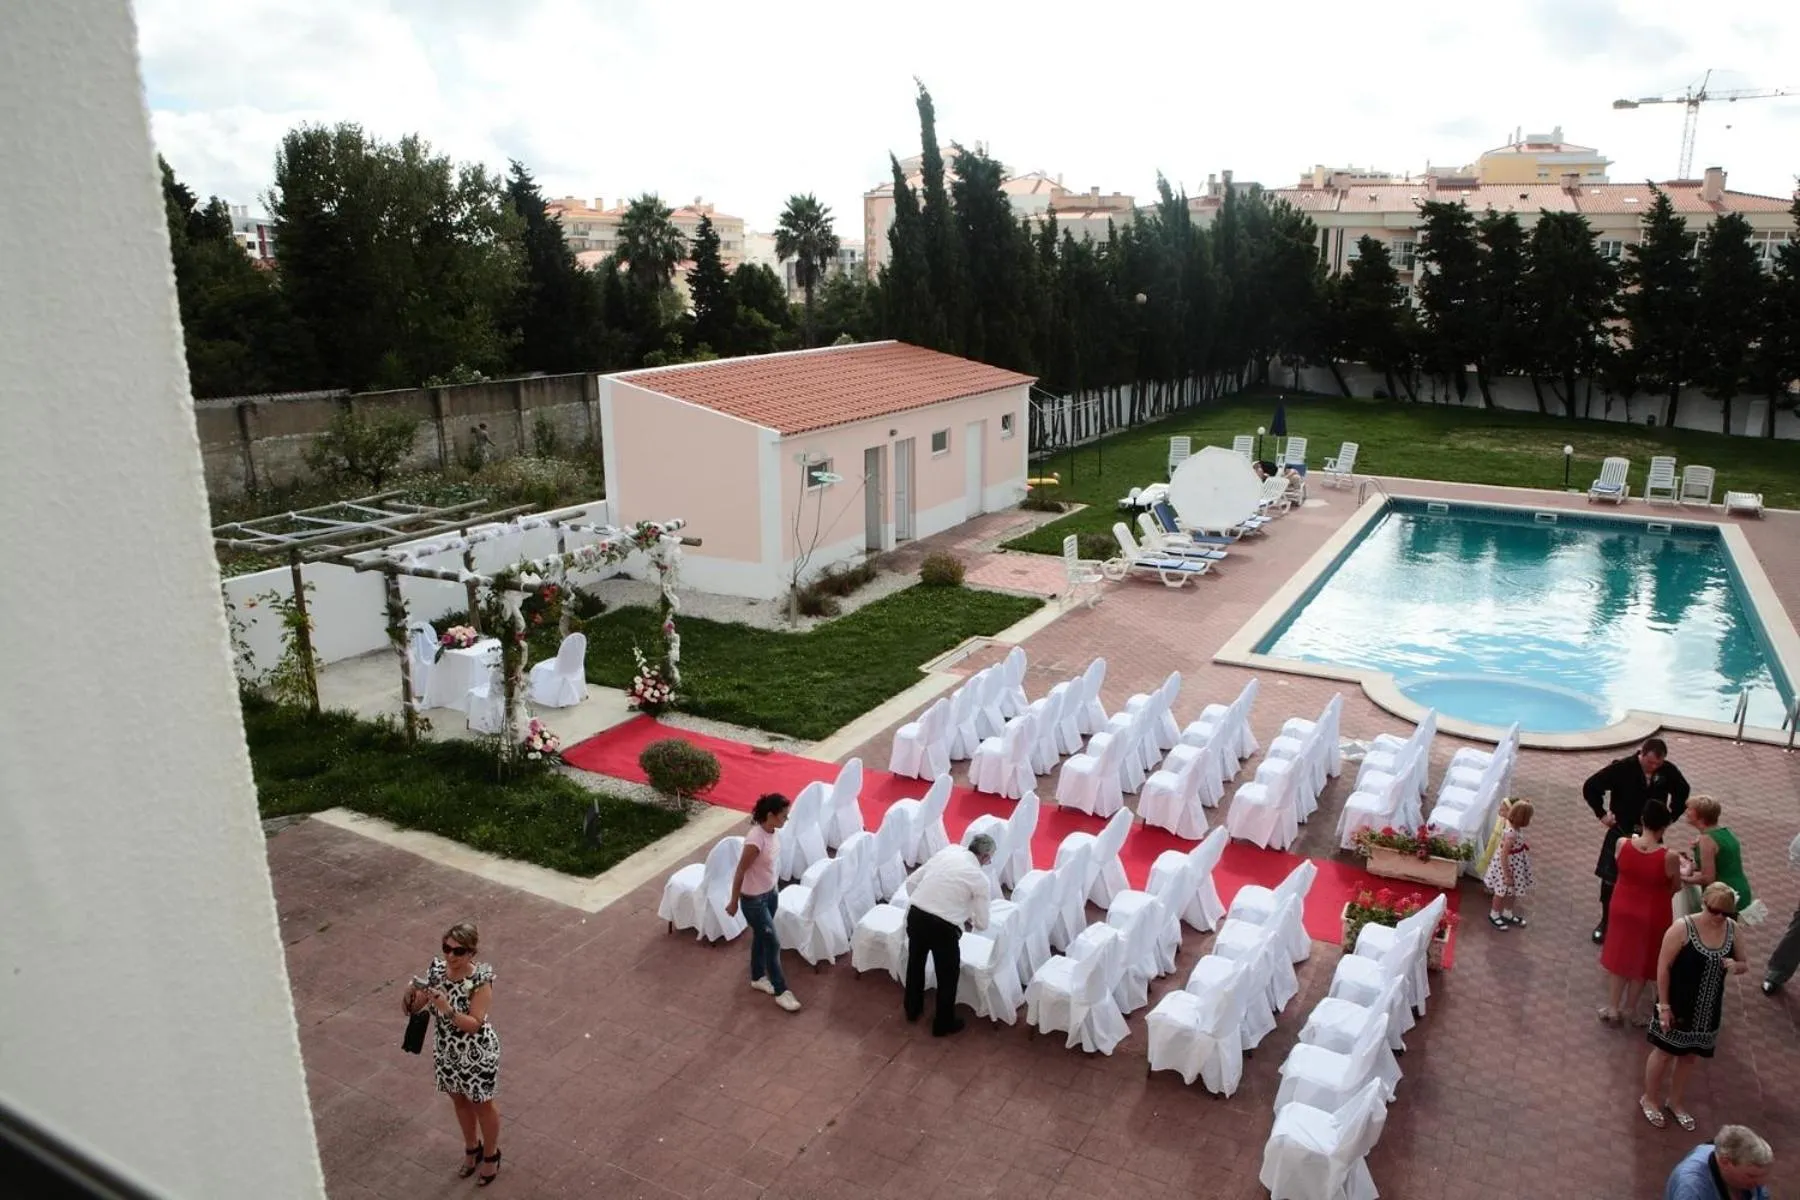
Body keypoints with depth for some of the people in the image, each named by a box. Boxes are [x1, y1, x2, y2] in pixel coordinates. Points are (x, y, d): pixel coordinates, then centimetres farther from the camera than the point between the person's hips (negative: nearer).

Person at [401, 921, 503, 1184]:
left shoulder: (481, 980, -27)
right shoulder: (436, 970, -12)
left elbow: (474, 1024, -28)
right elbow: (411, 1009, -6)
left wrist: (448, 1009, -41)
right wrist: (410, 994, -28)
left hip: (477, 1054, -5)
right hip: (447, 1052, 5)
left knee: (483, 1104, 16)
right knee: (459, 1101, 25)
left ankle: (491, 1154, 41)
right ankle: (472, 1148, 50)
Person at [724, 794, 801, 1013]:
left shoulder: (774, 831, -7)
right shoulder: (755, 840, -33)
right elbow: (740, 872, -22)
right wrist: (733, 902, -12)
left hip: (770, 893, 8)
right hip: (754, 899, -8)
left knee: (761, 937, 25)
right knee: (773, 943, 3)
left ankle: (758, 978, 45)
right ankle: (780, 991, 19)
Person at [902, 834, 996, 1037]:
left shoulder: (946, 852, 10)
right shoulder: (981, 879, -2)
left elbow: (911, 882, 12)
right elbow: (982, 924, 3)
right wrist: (969, 919, 24)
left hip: (914, 914, 5)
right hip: (943, 926, -5)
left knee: (915, 963, 29)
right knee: (947, 975, 20)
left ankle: (912, 1009, 50)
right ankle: (943, 1024, 37)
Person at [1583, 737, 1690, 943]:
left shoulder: (1668, 771, -10)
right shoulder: (1621, 768, -21)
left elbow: (1682, 792, 12)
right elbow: (1590, 787, -13)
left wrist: (1672, 816, 7)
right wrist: (1601, 814, -10)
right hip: (1621, 832, -2)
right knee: (1610, 880, 4)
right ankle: (1605, 922, 20)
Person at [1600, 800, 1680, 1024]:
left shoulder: (1622, 844, -18)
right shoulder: (1668, 857, -25)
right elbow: (1674, 888, -8)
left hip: (1622, 909, 2)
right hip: (1652, 915, -2)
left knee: (1619, 955, 21)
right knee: (1641, 961, 19)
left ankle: (1612, 1007, 29)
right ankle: (1629, 1009, 33)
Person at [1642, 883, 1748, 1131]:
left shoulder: (1732, 929, -7)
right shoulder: (1682, 928, -22)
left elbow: (1743, 964, 7)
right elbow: (1663, 968, -16)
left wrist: (1735, 966, -18)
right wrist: (1664, 1005, -15)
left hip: (1708, 1009, 5)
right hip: (1677, 1006, -5)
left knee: (1689, 1055, 20)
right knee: (1665, 1052, 11)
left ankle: (1674, 1102, 40)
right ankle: (1648, 1099, 32)